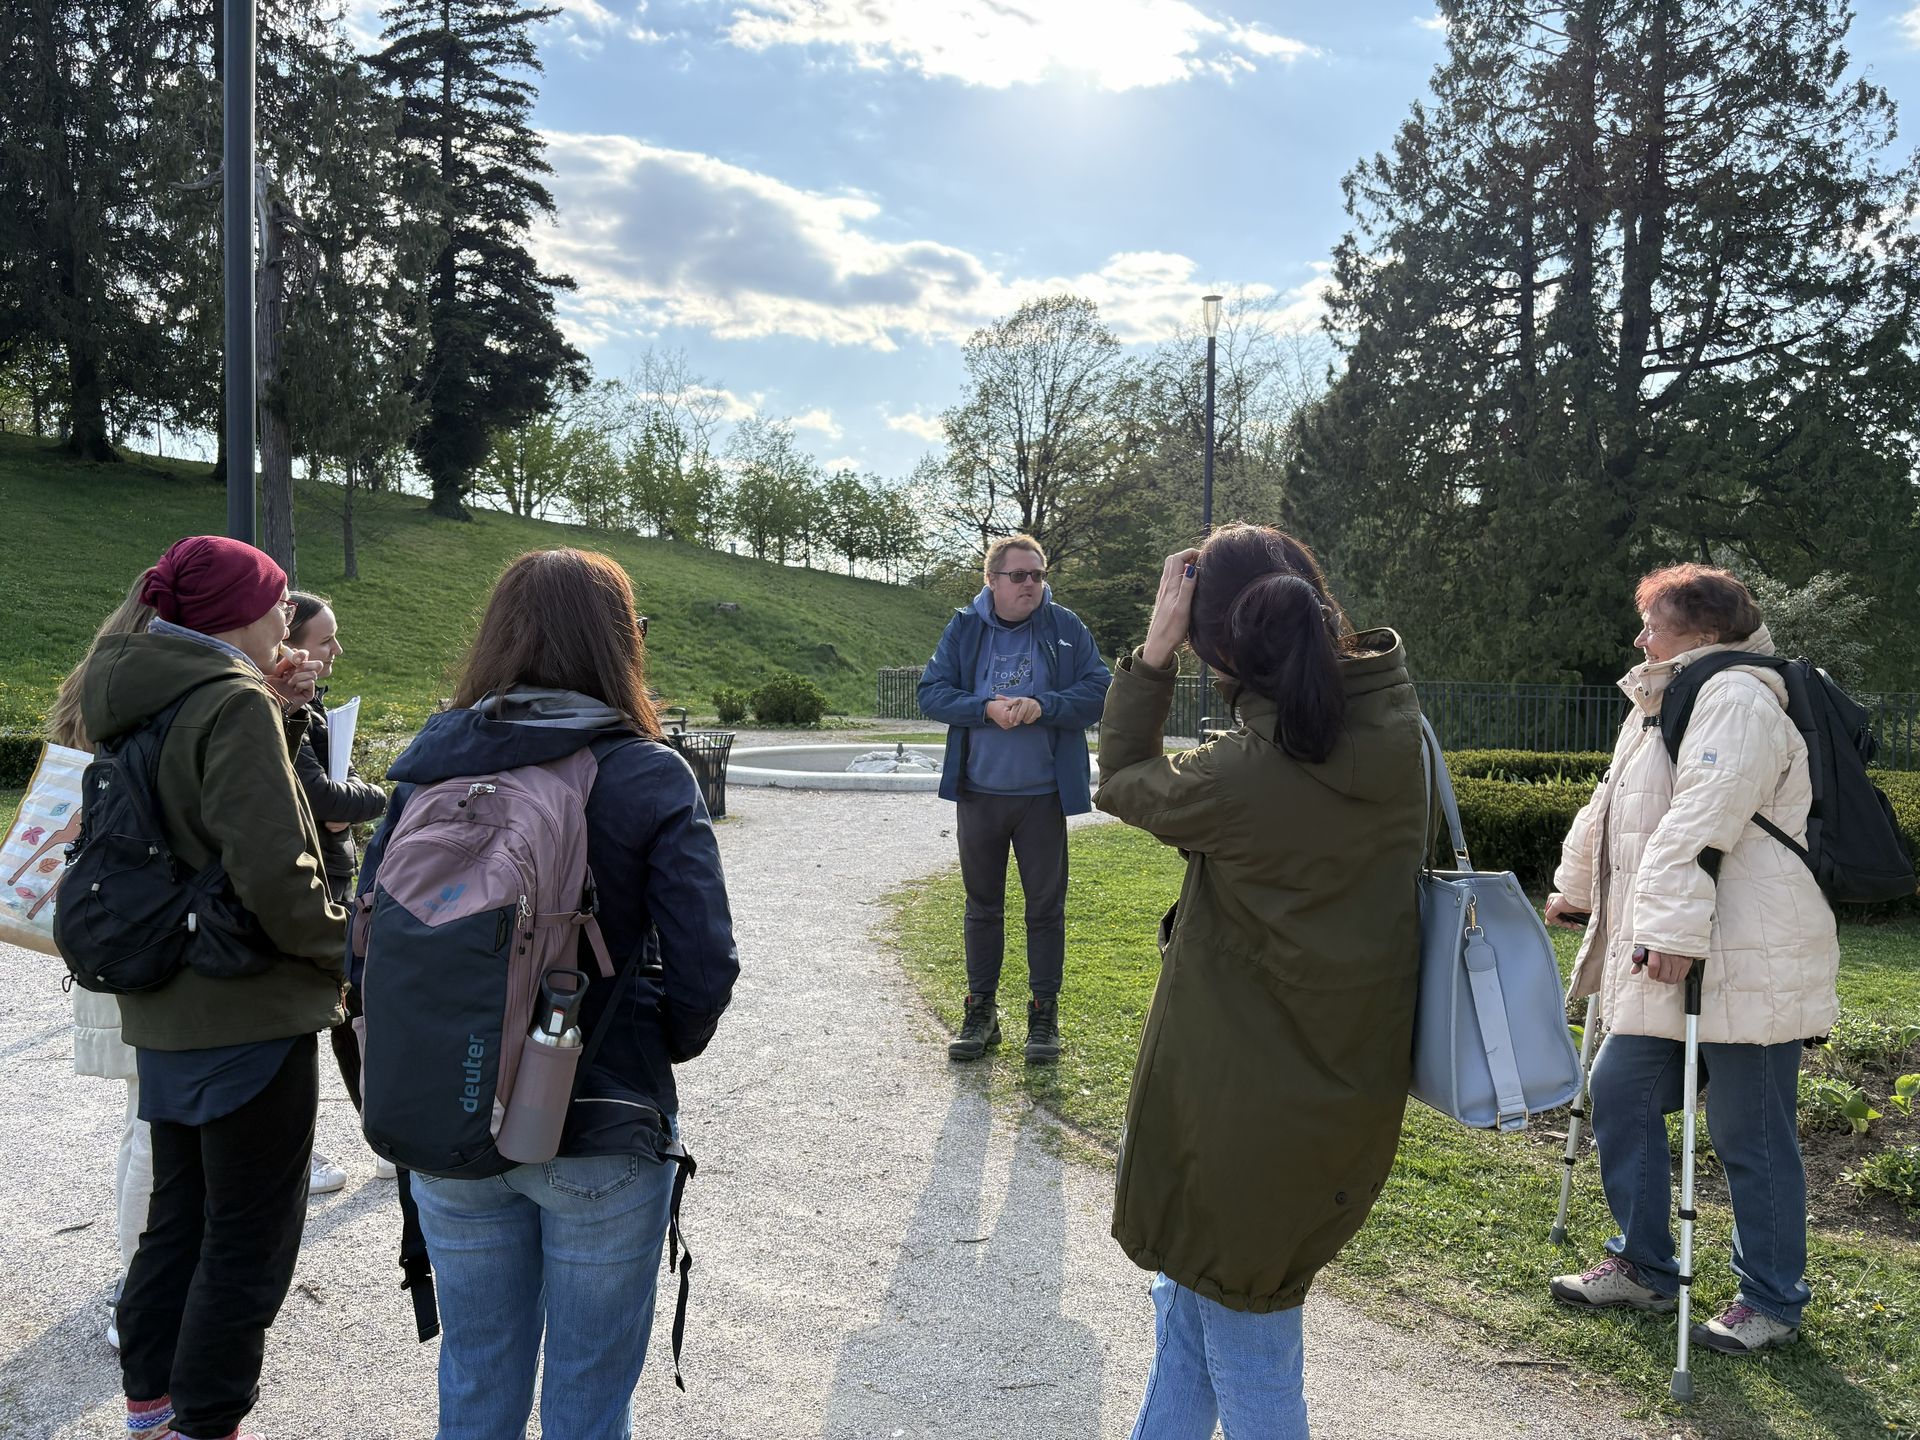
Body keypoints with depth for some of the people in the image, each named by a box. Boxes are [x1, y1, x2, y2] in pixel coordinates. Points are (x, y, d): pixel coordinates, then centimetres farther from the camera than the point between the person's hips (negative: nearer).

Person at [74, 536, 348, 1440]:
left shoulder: (133, 702, 9)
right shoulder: (233, 703, -19)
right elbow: (274, 872, -26)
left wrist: (280, 714, 6)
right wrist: (349, 945, -10)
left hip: (164, 1011, 9)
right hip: (249, 1013, -9)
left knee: (178, 1217, 22)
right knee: (249, 1239, 5)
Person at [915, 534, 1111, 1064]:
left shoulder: (1066, 627, -2)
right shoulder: (964, 628, 0)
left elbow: (1099, 691, -7)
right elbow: (931, 693, -3)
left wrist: (1041, 706, -20)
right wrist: (986, 709, -18)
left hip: (1044, 796, -1)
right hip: (977, 795, 1)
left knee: (1046, 906, 7)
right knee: (982, 905, 12)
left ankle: (1044, 1014, 20)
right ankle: (981, 1010, 25)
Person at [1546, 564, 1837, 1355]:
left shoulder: (1737, 701, -15)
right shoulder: (1662, 705, 17)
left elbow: (1702, 824, -27)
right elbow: (1610, 809, 28)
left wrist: (1675, 930, -33)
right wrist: (1574, 890, 37)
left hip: (1749, 963, -10)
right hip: (1666, 961, 10)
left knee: (1750, 1135, 2)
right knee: (1620, 1095, 11)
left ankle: (1772, 1299, 20)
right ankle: (1642, 1266, 26)